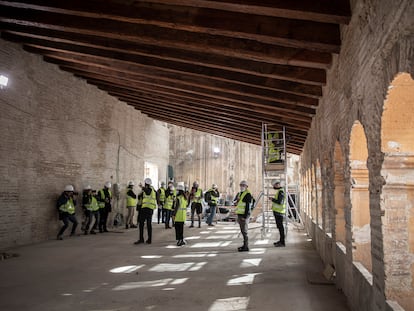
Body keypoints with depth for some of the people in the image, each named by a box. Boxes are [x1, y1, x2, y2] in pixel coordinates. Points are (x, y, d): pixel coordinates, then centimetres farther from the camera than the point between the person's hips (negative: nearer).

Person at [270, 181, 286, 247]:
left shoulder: (281, 191, -14)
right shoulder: (279, 191, 18)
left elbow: (279, 202, -23)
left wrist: (272, 199, -13)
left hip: (279, 212, -11)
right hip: (277, 212, 11)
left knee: (280, 226, -8)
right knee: (279, 226, 15)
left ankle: (282, 243, -5)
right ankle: (281, 241, 24)